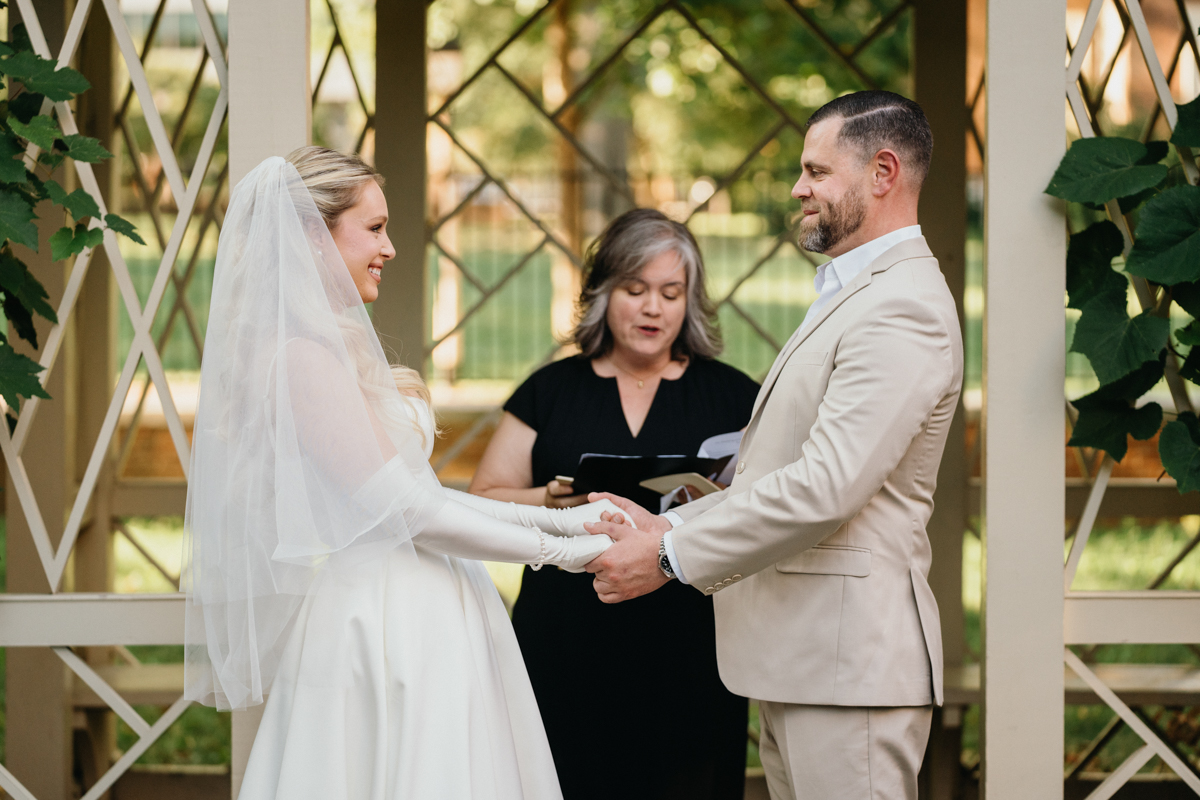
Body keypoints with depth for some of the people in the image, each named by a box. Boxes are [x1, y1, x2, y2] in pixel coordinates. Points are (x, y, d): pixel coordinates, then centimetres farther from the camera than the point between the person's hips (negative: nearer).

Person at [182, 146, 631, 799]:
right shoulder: (303, 359, -15)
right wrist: (559, 551, -8)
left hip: (415, 624, 9)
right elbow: (403, 511, -16)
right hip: (377, 629, -9)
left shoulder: (338, 352, 16)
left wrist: (560, 518, 10)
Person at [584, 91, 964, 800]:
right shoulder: (852, 295, 22)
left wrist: (671, 557, -16)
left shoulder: (904, 306, -14)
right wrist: (672, 526, 10)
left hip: (849, 658, -10)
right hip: (797, 660, 10)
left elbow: (827, 487, -23)